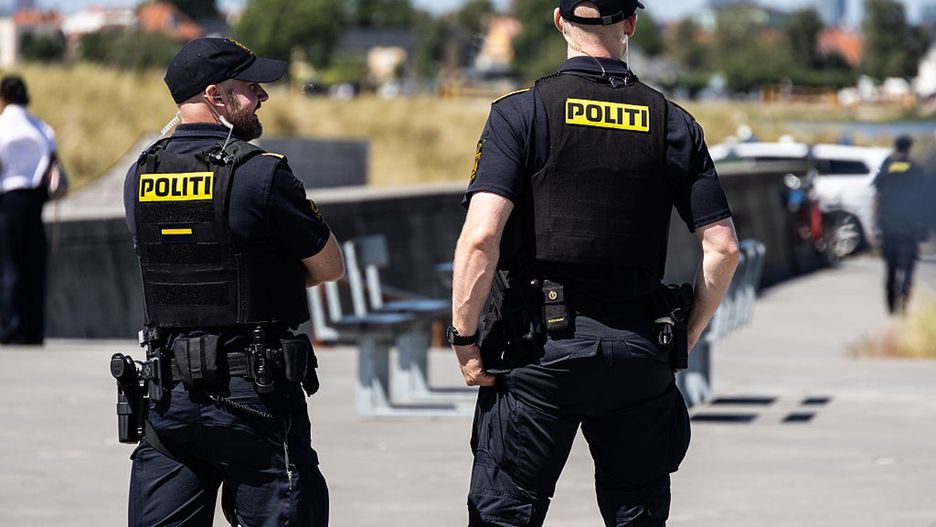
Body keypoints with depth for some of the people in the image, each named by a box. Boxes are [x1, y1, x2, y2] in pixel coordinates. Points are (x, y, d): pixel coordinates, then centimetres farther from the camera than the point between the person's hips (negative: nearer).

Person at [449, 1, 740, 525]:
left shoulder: (520, 114, -4)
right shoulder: (675, 125, 5)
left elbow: (481, 236, -16)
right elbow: (723, 248, 1)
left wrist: (464, 337, -6)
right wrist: (684, 340, 12)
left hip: (538, 348, -3)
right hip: (639, 357, 3)